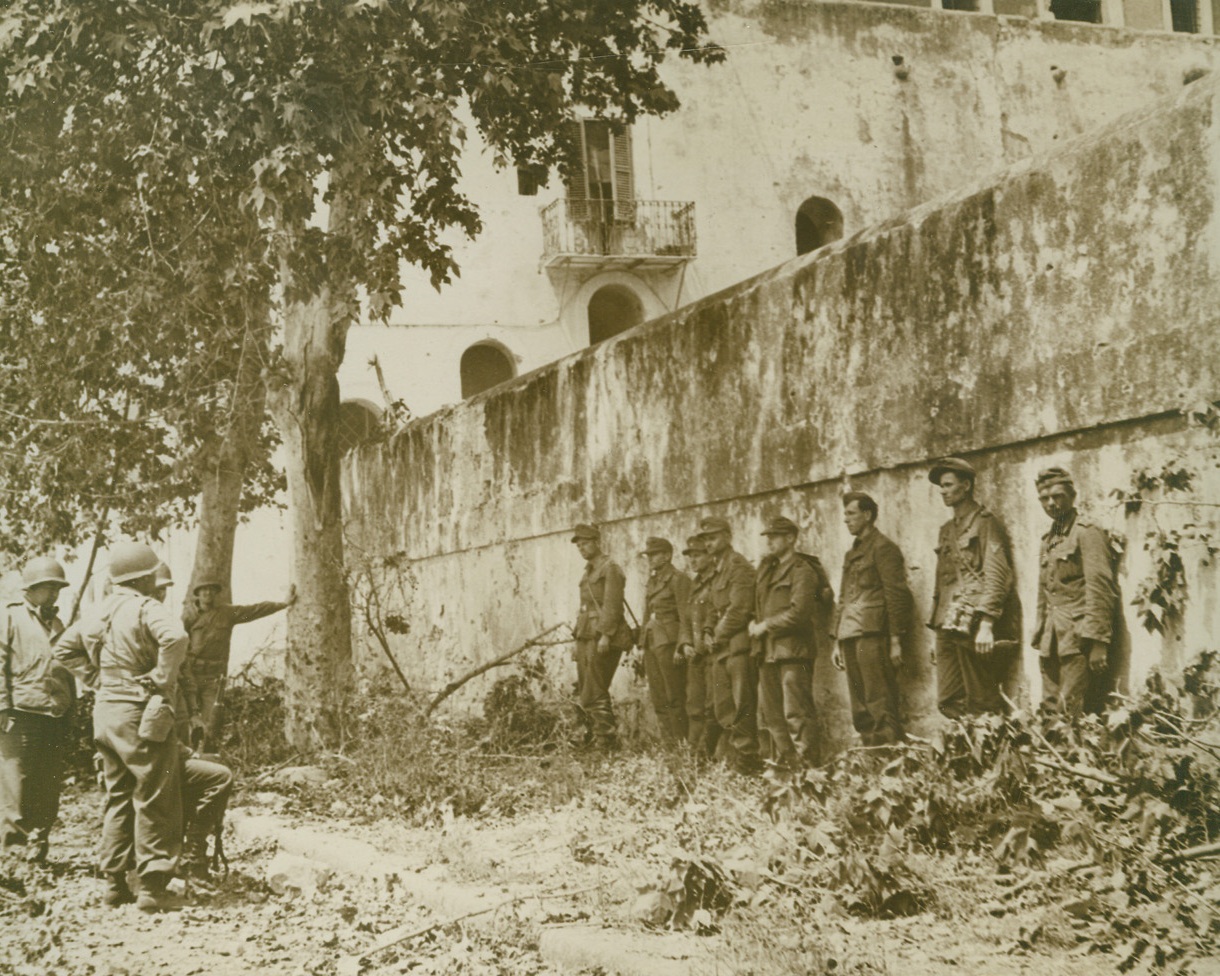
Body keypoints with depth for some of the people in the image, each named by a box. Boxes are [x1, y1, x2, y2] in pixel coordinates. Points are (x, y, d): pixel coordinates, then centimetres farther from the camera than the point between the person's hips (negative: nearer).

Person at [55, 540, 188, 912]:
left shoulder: (102, 612, 10)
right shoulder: (145, 608, -14)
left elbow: (65, 647, 21)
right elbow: (175, 637, -34)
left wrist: (98, 678, 14)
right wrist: (163, 680, -21)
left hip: (107, 713, 8)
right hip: (141, 714, -8)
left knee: (118, 798, 17)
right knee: (156, 801, -1)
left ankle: (115, 883, 20)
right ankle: (152, 887, -3)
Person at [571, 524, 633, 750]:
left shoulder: (611, 569, -6)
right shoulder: (589, 571, 21)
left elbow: (613, 605, -15)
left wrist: (605, 635, -22)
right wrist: (579, 636, 15)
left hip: (603, 639, -9)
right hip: (586, 638, 9)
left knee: (594, 694, -12)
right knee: (584, 692, 6)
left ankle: (605, 740, -9)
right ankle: (592, 737, 10)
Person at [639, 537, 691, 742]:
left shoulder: (678, 579, -7)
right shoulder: (652, 581, 18)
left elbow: (686, 616, -12)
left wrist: (680, 646, -18)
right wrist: (643, 644, 13)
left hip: (669, 643, -8)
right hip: (651, 643, 8)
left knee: (675, 698, -7)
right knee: (658, 699, 7)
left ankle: (681, 744, -5)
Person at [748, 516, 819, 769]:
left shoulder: (801, 572, -7)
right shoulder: (765, 569, 19)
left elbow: (799, 612, -17)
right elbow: (756, 604, 26)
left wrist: (765, 626, -12)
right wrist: (754, 622, 5)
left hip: (792, 651, -9)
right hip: (767, 652, 9)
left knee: (796, 713, -10)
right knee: (771, 713, 11)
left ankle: (806, 764, -8)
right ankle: (782, 763, 18)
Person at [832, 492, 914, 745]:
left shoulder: (883, 547, -2)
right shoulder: (852, 553, 23)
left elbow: (896, 595, -8)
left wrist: (896, 641, -14)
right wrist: (838, 641, 18)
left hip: (873, 635, -8)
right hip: (851, 637, 8)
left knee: (880, 704, -11)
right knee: (860, 710, 5)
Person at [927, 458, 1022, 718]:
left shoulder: (986, 523, -3)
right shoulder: (948, 530, 21)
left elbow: (996, 576, -12)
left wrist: (986, 624, -21)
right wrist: (937, 625, 15)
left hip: (975, 629, -8)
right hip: (949, 628, 8)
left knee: (981, 706, -6)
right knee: (948, 701, 5)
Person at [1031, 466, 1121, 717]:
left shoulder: (1087, 532, -5)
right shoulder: (1049, 539, 20)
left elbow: (1100, 590, -13)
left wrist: (1098, 642, -19)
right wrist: (1040, 637, 19)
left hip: (1077, 637, -8)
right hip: (1054, 640, 8)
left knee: (1070, 712, -12)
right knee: (1049, 710, 4)